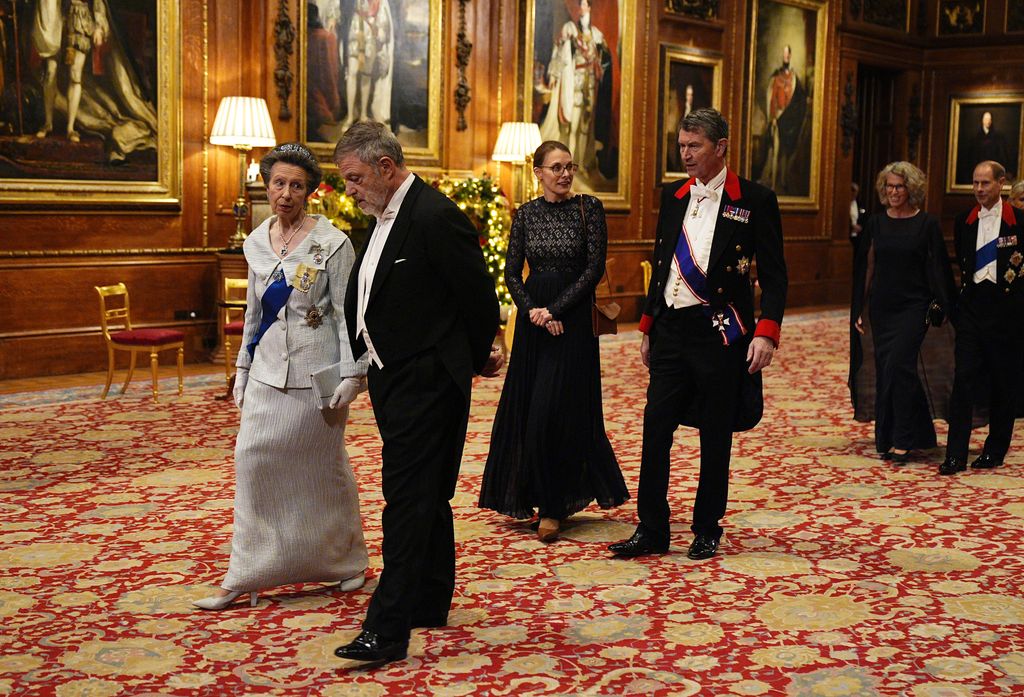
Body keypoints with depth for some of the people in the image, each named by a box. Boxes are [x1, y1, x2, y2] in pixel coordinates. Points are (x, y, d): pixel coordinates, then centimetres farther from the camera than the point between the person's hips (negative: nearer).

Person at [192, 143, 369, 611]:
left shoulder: (332, 243, -8)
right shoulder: (256, 242, 8)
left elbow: (347, 313, -8)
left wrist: (351, 375, -13)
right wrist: (243, 368, 17)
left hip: (315, 372, -5)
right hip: (268, 370, 5)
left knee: (323, 467, 5)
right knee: (253, 459, -1)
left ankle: (347, 561, 24)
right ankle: (245, 575, 5)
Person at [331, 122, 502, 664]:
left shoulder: (435, 217, -18)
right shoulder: (384, 218, 11)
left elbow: (480, 298, -13)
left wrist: (475, 360, 1)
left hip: (426, 384, -9)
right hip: (394, 379, 9)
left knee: (408, 501, -8)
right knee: (427, 497, 18)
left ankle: (387, 629, -5)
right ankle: (431, 601, 30)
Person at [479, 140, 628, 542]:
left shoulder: (588, 208, -3)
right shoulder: (526, 214, 6)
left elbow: (595, 267, -8)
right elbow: (512, 273, 4)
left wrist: (554, 309, -12)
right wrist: (535, 312, -11)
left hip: (573, 318, -3)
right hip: (533, 316, 4)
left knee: (558, 412, -6)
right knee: (526, 409, 6)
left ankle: (553, 507, 4)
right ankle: (528, 494, 22)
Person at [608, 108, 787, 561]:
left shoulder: (754, 200, -4)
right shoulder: (673, 196, 11)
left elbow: (773, 274, -5)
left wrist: (767, 332, -15)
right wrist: (648, 328, 16)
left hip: (720, 333, -4)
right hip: (671, 330, 5)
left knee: (715, 438, 6)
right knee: (656, 430, 2)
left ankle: (707, 531, 19)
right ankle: (651, 530, 11)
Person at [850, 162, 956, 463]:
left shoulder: (927, 224, -2)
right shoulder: (876, 223, 7)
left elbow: (938, 269, -1)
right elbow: (867, 268, 10)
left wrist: (940, 308, -8)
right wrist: (858, 310, 7)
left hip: (913, 306, -4)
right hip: (881, 307, 4)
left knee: (898, 366, -14)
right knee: (885, 371, 7)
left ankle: (903, 441, -8)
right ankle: (886, 439, 17)